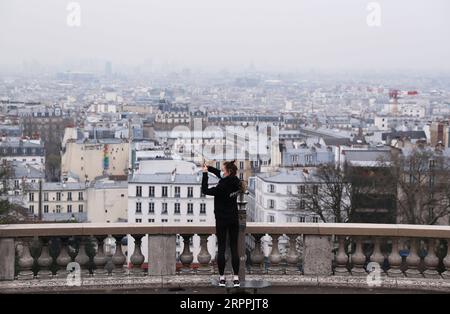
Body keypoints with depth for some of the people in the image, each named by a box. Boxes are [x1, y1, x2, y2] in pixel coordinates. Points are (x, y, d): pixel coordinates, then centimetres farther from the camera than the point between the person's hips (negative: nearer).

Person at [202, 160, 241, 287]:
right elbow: (220, 174, 13)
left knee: (221, 248, 4)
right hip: (234, 220, 5)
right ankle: (236, 278, 3)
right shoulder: (235, 182, -2)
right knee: (234, 248, 5)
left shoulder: (223, 187, -23)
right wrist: (208, 167, 6)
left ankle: (222, 278, 7)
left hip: (222, 221, -5)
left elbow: (205, 190, -14)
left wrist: (205, 174, -11)